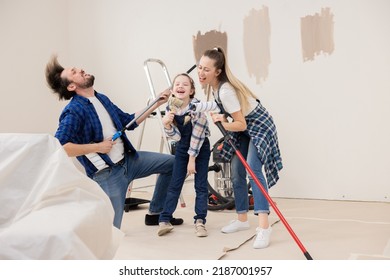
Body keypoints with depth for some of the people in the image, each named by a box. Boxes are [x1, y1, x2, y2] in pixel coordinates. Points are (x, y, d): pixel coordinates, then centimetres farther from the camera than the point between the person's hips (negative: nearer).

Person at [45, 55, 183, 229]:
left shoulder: (102, 99, 9)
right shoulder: (74, 111, -18)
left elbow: (129, 121, 17)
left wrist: (156, 103, 12)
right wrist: (97, 146, -23)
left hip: (128, 160, 8)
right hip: (107, 174, -8)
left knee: (171, 162, 12)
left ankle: (155, 213, 24)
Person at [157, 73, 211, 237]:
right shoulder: (171, 108, -10)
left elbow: (197, 135, -20)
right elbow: (176, 137, -9)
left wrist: (192, 159, -17)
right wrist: (167, 125, -28)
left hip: (200, 148, -4)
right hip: (182, 148, 4)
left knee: (201, 185, -2)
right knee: (174, 184, 5)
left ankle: (200, 221, 7)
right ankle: (165, 220, 11)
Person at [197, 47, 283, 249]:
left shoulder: (225, 90, -32)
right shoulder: (212, 85, -5)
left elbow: (241, 125, -28)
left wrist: (222, 124, -37)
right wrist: (222, 117, -5)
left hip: (259, 126, -9)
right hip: (244, 128, 9)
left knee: (253, 168, -26)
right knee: (236, 173, 7)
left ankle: (264, 226, -32)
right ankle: (242, 219, 21)